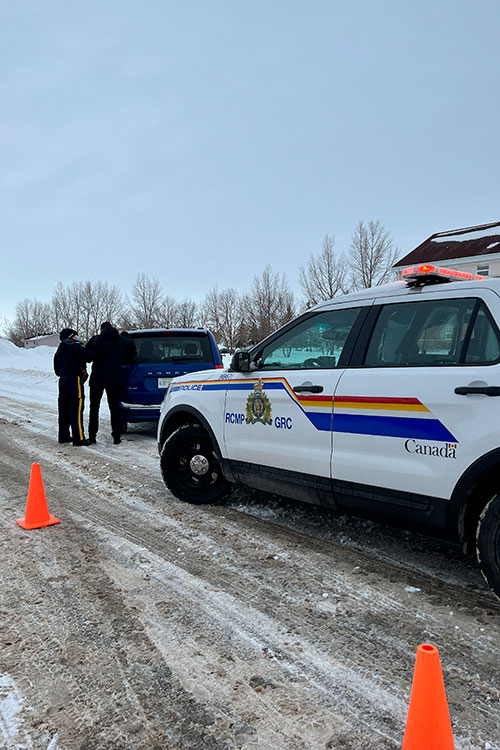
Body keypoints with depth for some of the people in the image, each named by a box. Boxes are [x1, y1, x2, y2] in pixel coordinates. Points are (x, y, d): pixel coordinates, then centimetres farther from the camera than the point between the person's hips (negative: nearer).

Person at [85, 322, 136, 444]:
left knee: (94, 407, 9)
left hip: (98, 378, -2)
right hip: (115, 378, 2)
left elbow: (90, 355, -17)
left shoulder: (97, 339, -7)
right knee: (115, 407, 8)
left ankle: (92, 436, 8)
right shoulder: (122, 340, 4)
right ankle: (117, 436, 4)